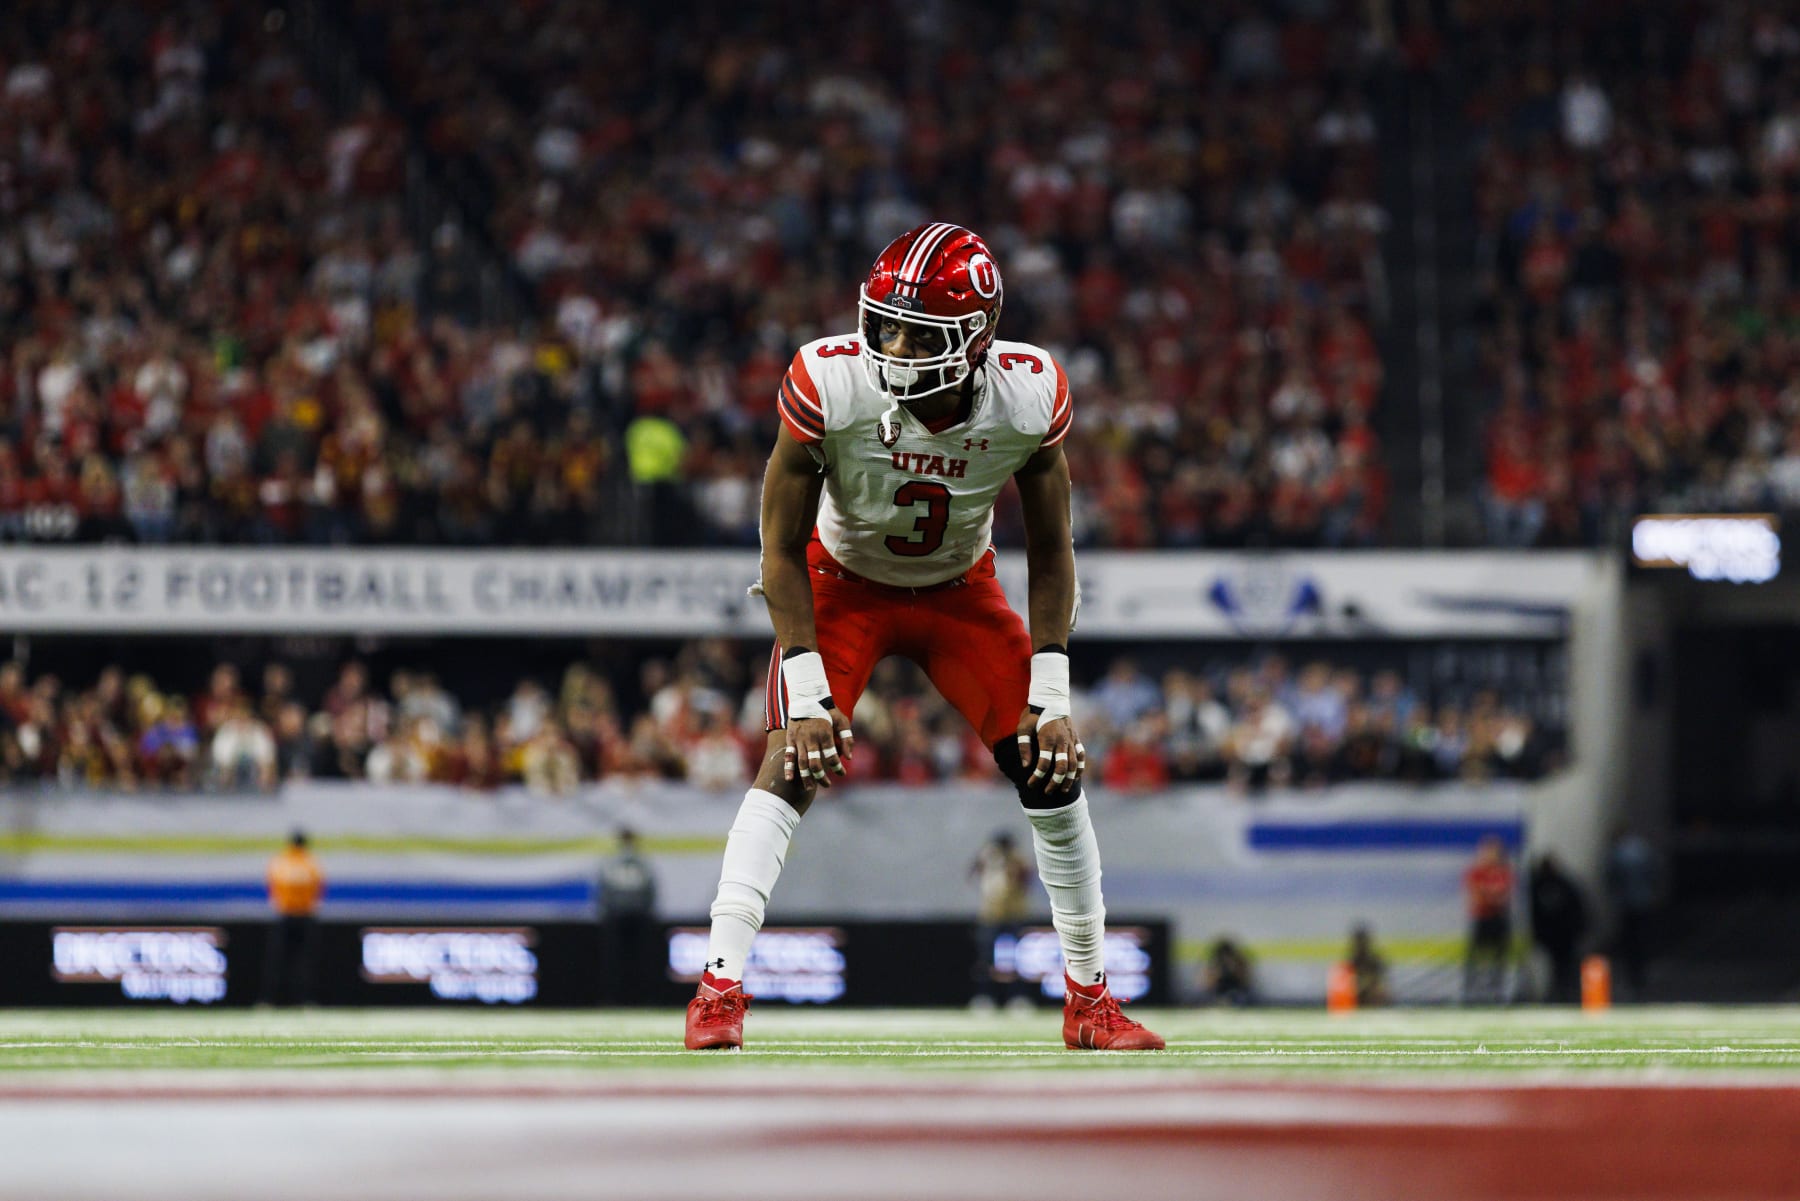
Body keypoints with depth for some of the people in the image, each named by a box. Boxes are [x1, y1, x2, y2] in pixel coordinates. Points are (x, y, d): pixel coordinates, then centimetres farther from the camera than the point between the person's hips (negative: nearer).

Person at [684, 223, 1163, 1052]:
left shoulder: (1028, 399, -26)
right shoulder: (830, 388, -32)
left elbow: (1051, 551, -11)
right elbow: (782, 553, -21)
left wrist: (1049, 695, -16)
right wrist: (808, 695, -27)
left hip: (959, 592, 2)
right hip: (842, 582, -2)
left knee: (1053, 772, -4)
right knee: (794, 762, -23)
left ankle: (1089, 999, 11)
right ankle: (720, 986, -21)